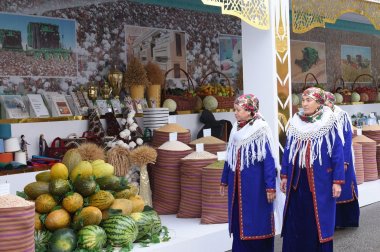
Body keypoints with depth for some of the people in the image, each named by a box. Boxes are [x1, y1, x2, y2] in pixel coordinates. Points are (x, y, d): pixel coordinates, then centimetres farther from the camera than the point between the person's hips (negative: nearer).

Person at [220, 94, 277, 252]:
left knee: (257, 222, 2)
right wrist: (224, 180, 18)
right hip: (237, 184, 6)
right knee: (238, 222, 11)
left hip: (256, 184, -6)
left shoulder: (261, 130, -11)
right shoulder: (236, 129, 8)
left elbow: (269, 160, -14)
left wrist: (270, 186, -17)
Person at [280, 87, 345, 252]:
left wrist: (337, 181, -10)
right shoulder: (294, 123, 6)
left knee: (318, 223, 5)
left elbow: (338, 153, -6)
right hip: (296, 182, 4)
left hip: (320, 182, -3)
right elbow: (287, 150, 11)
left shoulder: (329, 124, -6)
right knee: (294, 223, 6)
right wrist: (284, 176, 8)